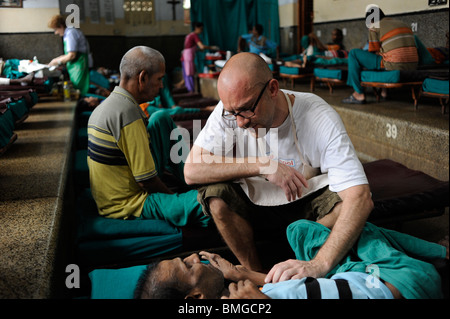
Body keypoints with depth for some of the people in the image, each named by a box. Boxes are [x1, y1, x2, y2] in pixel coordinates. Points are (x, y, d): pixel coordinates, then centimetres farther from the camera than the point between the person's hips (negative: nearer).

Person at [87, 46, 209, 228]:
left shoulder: (105, 106, 8)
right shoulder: (127, 112, -24)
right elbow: (146, 180, -23)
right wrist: (173, 196, -4)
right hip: (130, 206, -10)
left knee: (162, 119, 16)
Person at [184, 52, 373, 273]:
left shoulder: (320, 118, -26)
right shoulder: (230, 110, -19)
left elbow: (361, 198, -35)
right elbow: (191, 171, -25)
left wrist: (319, 265, -49)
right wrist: (262, 166, -33)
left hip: (306, 205, -1)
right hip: (253, 202, 2)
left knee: (347, 201, -30)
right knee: (214, 193, -27)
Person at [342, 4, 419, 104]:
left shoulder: (374, 28, 2)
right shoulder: (404, 24, 22)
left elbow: (373, 52, 4)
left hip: (394, 66, -8)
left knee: (353, 54, 4)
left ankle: (359, 94, 2)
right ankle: (384, 90, 38)